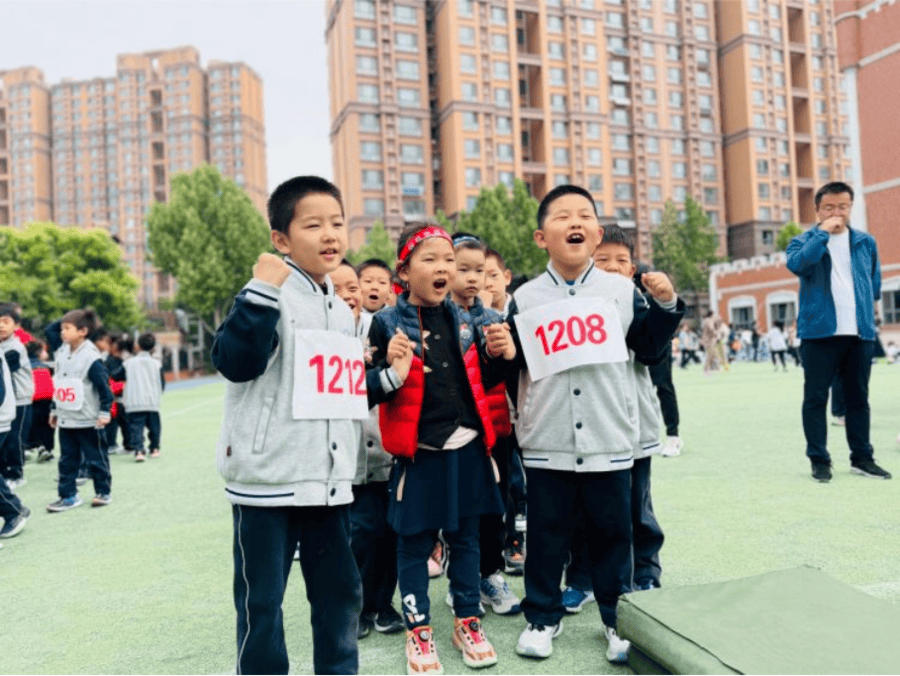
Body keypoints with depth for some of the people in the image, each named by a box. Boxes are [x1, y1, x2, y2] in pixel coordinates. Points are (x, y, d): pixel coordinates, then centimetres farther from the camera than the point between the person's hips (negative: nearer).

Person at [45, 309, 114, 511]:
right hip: (65, 418, 7)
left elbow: (103, 385, -13)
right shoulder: (62, 352, 5)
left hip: (88, 420, -7)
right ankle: (68, 496, 19)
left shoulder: (91, 357, -15)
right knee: (67, 460, 11)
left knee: (95, 459, 5)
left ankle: (104, 492, 18)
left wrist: (104, 412, -12)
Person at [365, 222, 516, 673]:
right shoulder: (388, 324, -8)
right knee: (415, 544, 9)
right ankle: (418, 629, 27)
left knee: (465, 538, 16)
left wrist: (500, 355, -3)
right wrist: (392, 373, -27)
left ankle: (467, 621, 33)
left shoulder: (464, 320, 6)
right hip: (417, 451, -4)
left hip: (467, 447, 4)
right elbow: (365, 391, -9)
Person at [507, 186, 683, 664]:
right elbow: (516, 365, 6)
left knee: (612, 531, 12)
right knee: (546, 533, 11)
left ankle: (618, 617, 31)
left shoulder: (622, 291, 2)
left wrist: (666, 305, -3)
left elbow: (650, 349, 8)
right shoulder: (525, 298, 1)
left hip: (610, 441, 0)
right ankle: (542, 616, 29)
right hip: (546, 443, 0)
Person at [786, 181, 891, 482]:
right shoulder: (803, 241, 1)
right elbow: (797, 265, -21)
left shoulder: (866, 242, 12)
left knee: (858, 397, 11)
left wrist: (865, 308, 13)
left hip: (860, 333, 4)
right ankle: (819, 460, 8)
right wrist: (823, 232, -17)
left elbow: (875, 283, 23)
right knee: (815, 398, -1)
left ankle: (862, 457, 22)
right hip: (819, 332, -3)